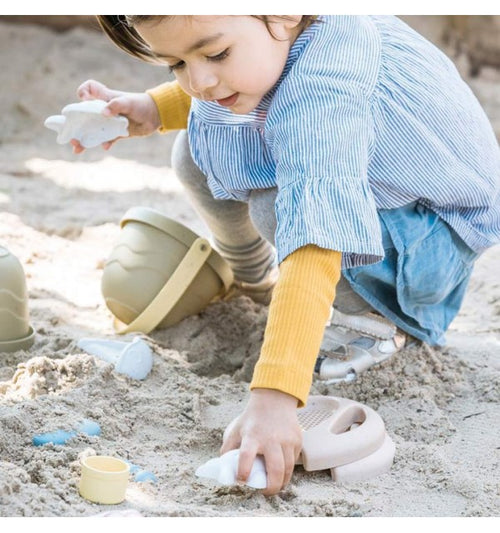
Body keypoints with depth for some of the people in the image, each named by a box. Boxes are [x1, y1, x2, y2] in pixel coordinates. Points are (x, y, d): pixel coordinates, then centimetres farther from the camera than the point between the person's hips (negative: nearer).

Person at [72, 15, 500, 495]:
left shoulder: (322, 98, -41)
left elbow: (314, 252, -50)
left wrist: (273, 397, -57)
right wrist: (152, 108, -6)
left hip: (437, 234, -8)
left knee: (280, 208, -35)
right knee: (195, 154, -4)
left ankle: (378, 319, -7)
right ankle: (254, 280, 23)